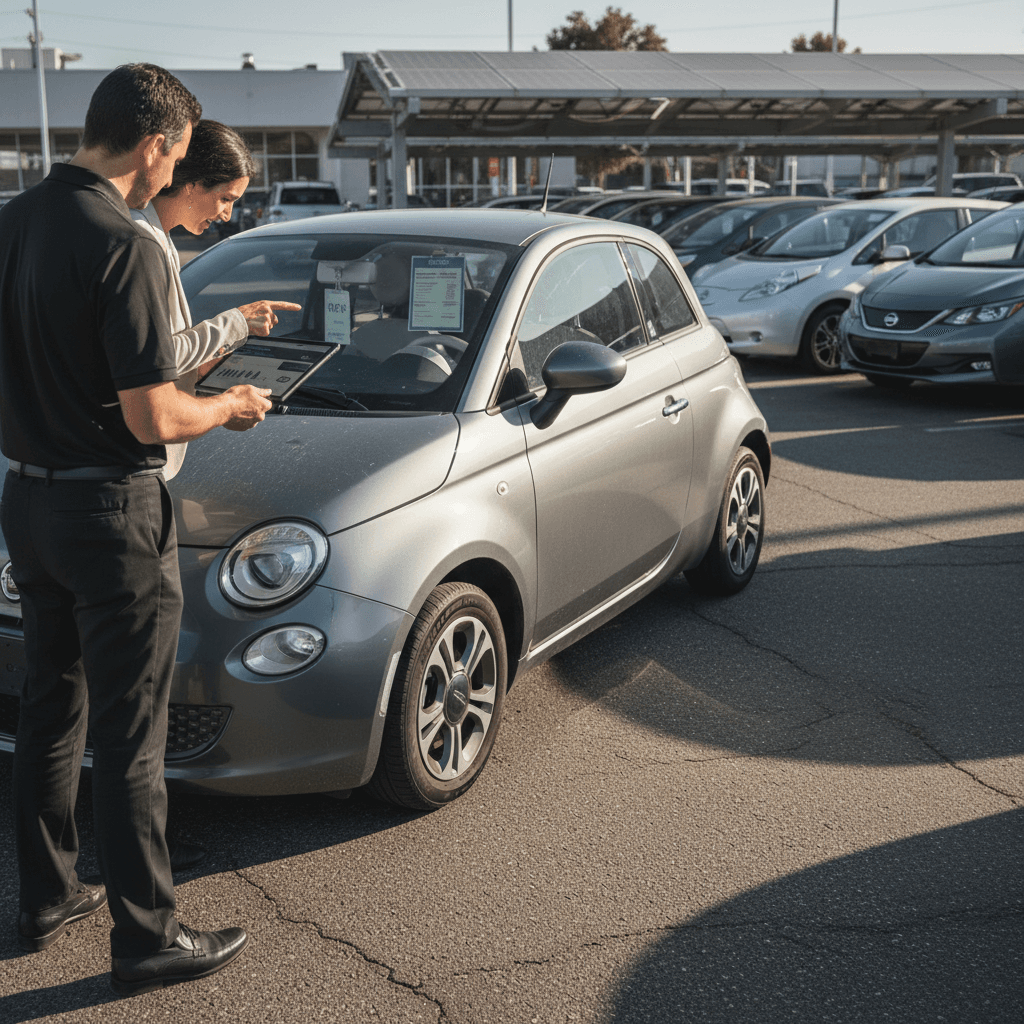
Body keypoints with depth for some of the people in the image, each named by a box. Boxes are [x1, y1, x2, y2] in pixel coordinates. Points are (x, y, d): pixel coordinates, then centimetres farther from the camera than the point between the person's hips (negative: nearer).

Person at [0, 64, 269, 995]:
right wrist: (230, 407, -2)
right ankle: (147, 939, 14)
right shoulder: (123, 247, -20)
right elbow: (152, 419, -20)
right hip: (112, 511, -8)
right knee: (130, 739, 2)